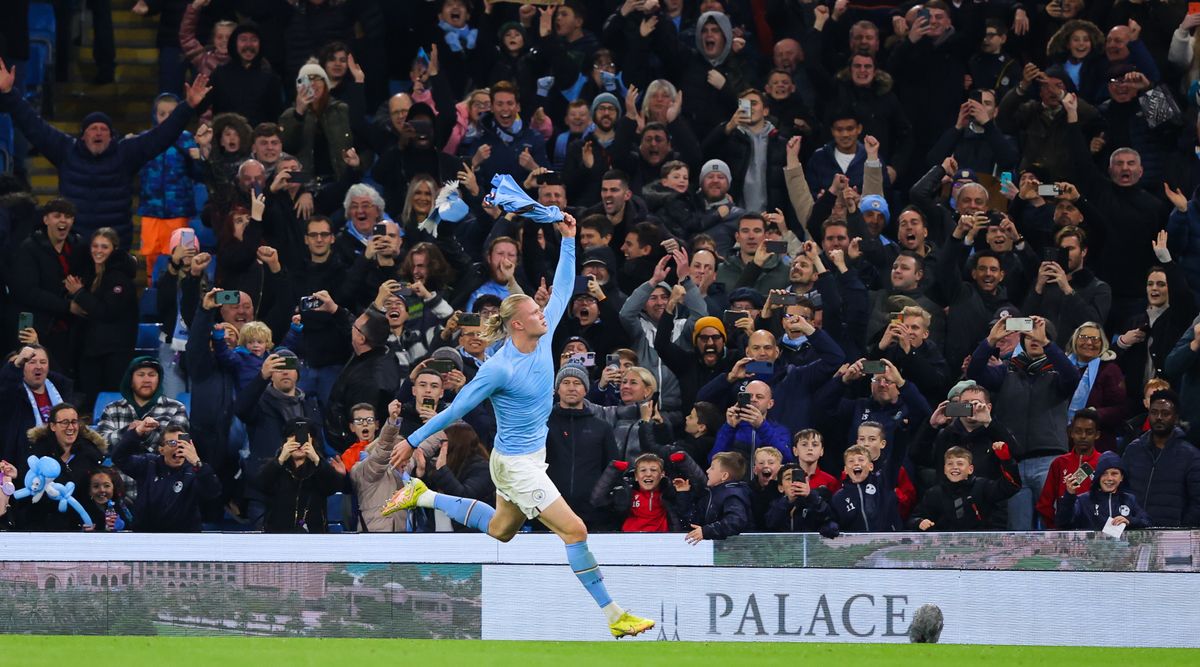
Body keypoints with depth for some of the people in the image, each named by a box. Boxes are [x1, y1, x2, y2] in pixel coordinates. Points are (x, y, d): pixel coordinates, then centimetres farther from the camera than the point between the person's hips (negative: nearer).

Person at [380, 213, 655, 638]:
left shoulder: (543, 340, -2)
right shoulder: (498, 369, -23)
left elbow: (562, 290, 7)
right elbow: (457, 408, -17)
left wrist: (568, 240, 1)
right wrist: (412, 442, -12)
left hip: (532, 456, 9)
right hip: (516, 464, -9)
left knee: (500, 530, 27)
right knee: (574, 530, -11)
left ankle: (422, 497, 38)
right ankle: (613, 617, -7)